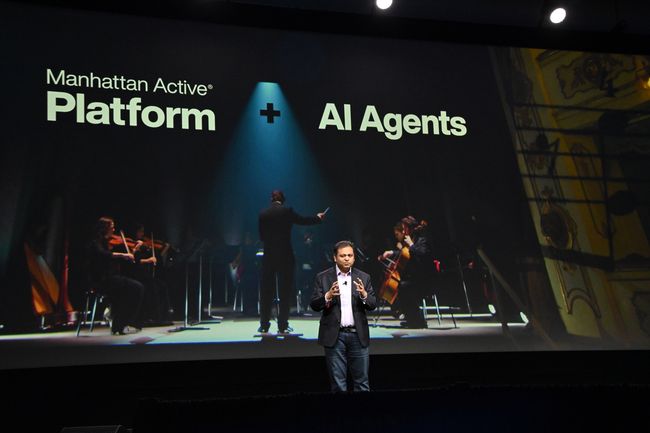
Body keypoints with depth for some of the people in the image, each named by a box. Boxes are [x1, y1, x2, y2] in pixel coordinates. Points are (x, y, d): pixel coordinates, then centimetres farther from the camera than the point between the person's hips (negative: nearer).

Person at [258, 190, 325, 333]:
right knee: (284, 291, 4)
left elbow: (261, 236, 7)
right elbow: (303, 220, 6)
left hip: (268, 256, 3)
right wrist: (318, 218, 22)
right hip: (284, 256, -3)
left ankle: (264, 325, 11)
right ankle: (282, 325, 4)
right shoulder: (286, 211, -5)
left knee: (266, 290, 8)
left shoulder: (263, 214, 4)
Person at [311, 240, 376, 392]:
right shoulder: (323, 277, 0)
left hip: (358, 335, 2)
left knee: (362, 381, 7)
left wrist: (364, 294, -18)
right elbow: (314, 305, -4)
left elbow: (373, 305, 2)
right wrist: (328, 296, -23)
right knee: (338, 383, 6)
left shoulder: (363, 277, 6)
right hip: (334, 335, -2)